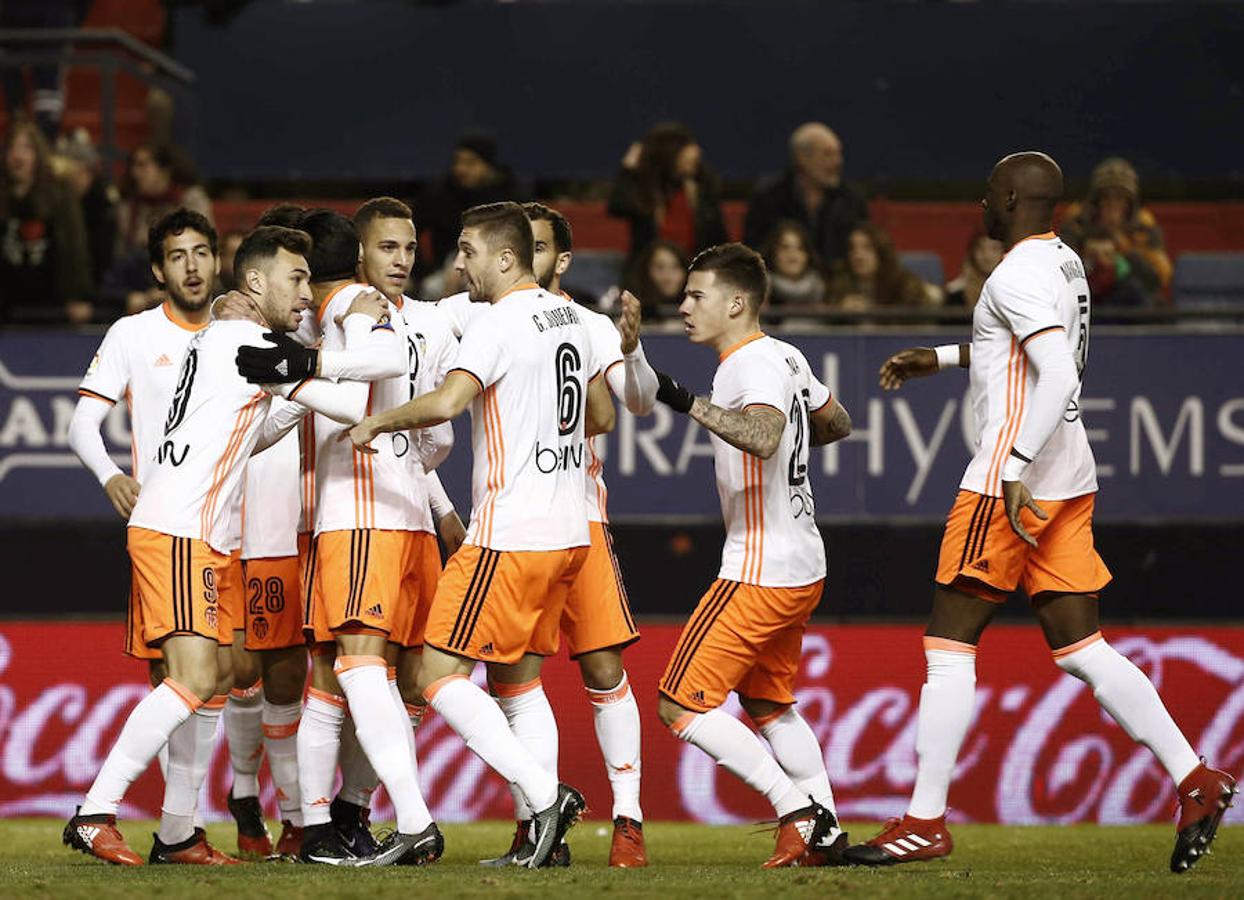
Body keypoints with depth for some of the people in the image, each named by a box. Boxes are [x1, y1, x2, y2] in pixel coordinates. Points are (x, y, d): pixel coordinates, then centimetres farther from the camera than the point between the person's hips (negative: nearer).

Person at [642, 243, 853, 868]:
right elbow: (838, 423, 28)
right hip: (803, 565, 10)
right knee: (766, 703, 23)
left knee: (680, 705, -8)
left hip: (760, 570, -10)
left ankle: (798, 812, -10)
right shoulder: (786, 358, 12)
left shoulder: (754, 366, -17)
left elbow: (764, 437, -37)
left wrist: (687, 402, -35)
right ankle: (825, 835, 22)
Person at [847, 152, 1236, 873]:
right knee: (1080, 648, 8)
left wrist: (1014, 469, -29)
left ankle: (926, 821, -1)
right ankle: (1196, 780, -1)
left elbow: (1058, 375, -26)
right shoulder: (1067, 264, 15)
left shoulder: (1017, 275, -14)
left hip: (1012, 484, -9)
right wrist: (941, 359, 34)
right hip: (1071, 482, 9)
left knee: (950, 644, -3)